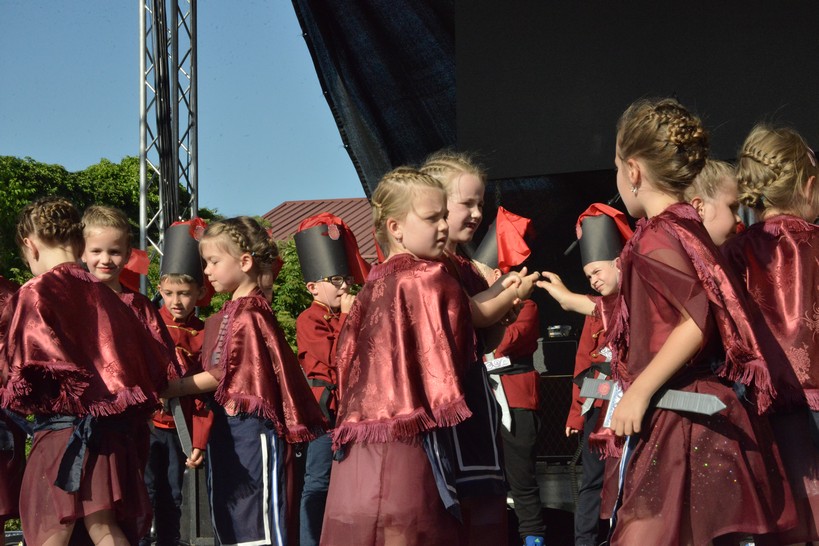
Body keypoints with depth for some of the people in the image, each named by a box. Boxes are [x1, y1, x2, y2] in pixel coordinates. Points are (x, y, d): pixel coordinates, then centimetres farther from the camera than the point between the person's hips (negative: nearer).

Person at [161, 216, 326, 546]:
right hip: (226, 427, 10)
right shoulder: (225, 316, 14)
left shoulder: (249, 315, -15)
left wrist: (173, 388, -6)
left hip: (251, 424, -10)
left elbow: (221, 376, -13)